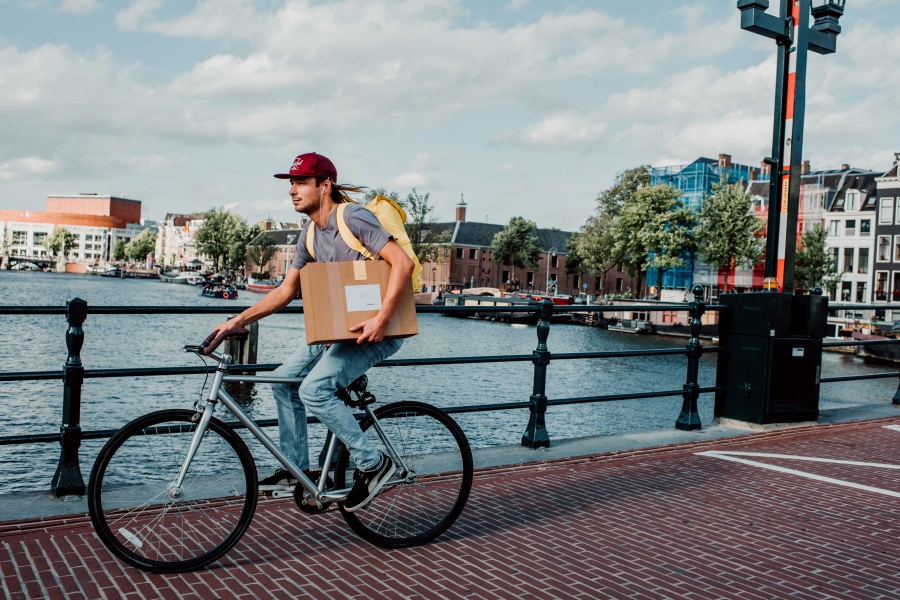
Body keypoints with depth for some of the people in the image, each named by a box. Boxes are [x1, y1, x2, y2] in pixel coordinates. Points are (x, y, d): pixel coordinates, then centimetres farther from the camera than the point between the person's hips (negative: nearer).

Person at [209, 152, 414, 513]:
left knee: (314, 389, -23)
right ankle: (296, 470, 19)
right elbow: (286, 290, 14)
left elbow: (402, 262, -25)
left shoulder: (353, 217, -17)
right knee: (283, 380, 8)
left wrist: (382, 319, -32)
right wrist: (239, 321, 7)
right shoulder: (310, 235, 10)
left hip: (375, 329, -9)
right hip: (340, 327, 9)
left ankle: (373, 464, -9)